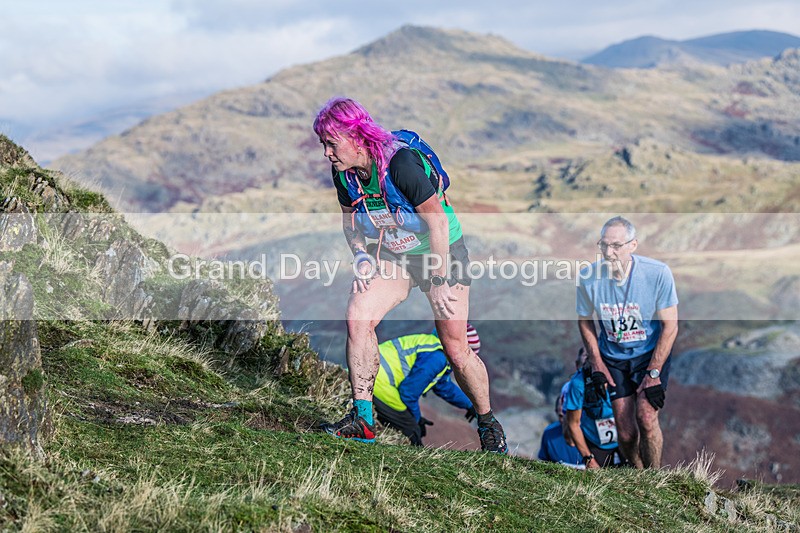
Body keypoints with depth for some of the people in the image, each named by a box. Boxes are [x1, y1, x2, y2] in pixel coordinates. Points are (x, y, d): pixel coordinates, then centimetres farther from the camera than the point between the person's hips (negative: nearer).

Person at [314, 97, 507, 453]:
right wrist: (361, 255, -8)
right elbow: (350, 218, 10)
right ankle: (361, 418, -10)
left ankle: (488, 423, 18)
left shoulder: (401, 163, -29)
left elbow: (437, 222, -24)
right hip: (391, 255, 5)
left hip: (443, 252, -5)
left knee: (455, 349, -6)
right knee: (357, 317, -18)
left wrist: (441, 282, -20)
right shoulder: (343, 173, -9)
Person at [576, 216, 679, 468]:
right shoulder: (589, 277, -14)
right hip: (613, 358, 2)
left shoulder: (657, 273, -20)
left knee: (647, 419, -18)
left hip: (651, 354, -2)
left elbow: (670, 326, -12)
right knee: (626, 433, -1)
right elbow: (585, 320, 5)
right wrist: (596, 363, 0)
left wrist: (653, 373, -15)